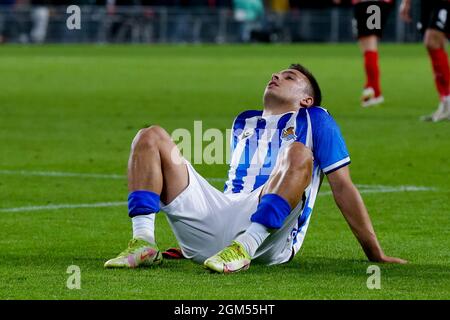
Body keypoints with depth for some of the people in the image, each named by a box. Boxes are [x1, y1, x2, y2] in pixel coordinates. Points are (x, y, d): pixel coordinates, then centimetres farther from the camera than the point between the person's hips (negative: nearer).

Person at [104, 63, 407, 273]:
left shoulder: (315, 120, 19)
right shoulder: (244, 122, 34)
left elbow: (343, 187, 12)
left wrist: (376, 255, 6)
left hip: (270, 239, -5)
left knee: (299, 154, -30)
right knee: (151, 137, -1)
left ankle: (244, 248, -40)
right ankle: (144, 243, -22)